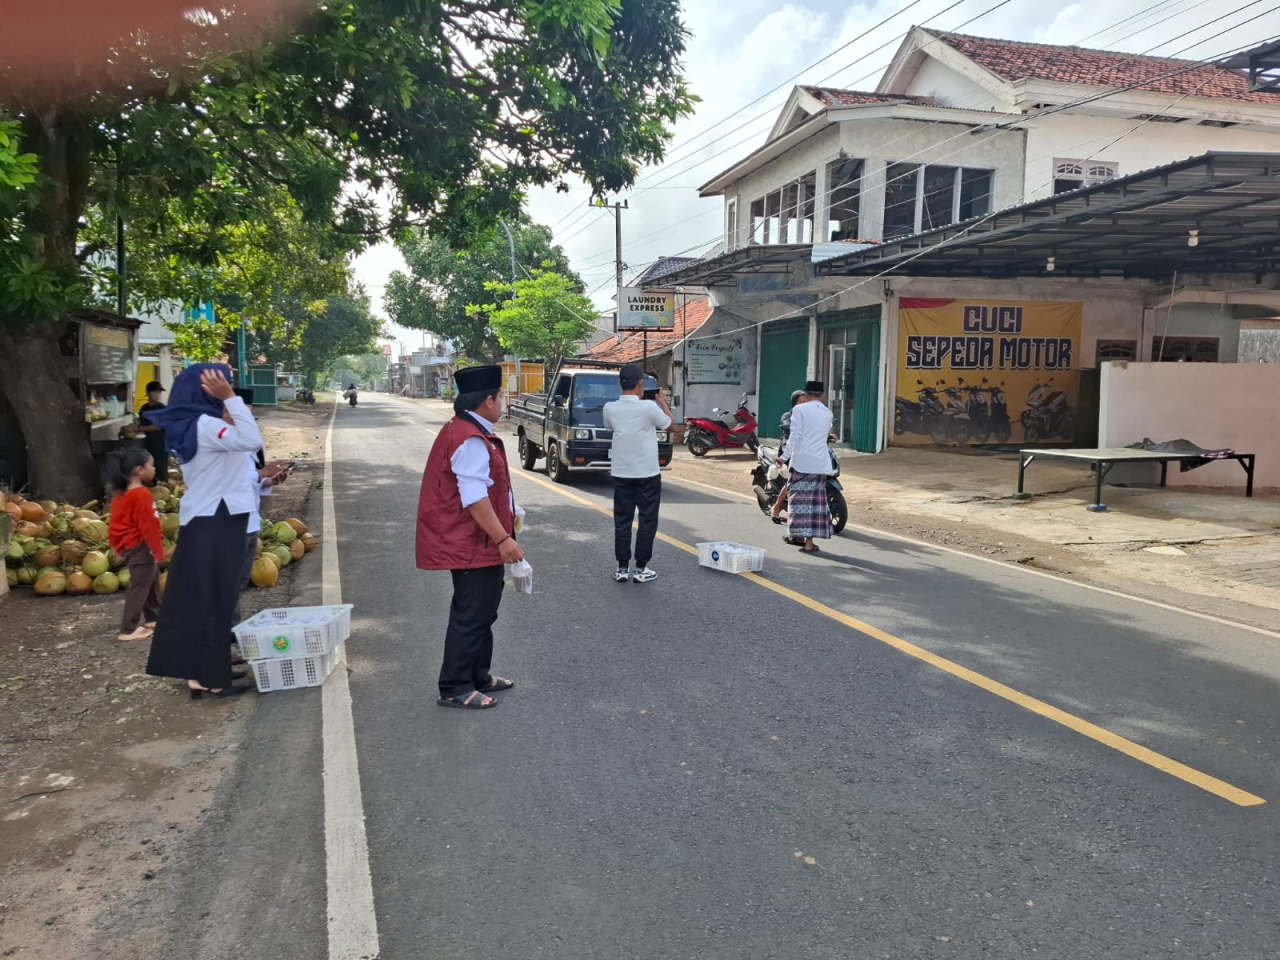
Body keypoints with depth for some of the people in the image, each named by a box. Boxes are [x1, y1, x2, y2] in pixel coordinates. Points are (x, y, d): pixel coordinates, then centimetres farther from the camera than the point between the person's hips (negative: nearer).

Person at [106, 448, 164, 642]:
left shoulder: (122, 493, 10)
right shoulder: (141, 494, -21)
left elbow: (119, 523, 17)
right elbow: (147, 525, -22)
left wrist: (119, 546, 24)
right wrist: (158, 550, -18)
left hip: (130, 545, 10)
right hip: (141, 546, -10)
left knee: (151, 582, 22)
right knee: (139, 586, -5)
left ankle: (153, 617, 34)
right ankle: (128, 630, -3)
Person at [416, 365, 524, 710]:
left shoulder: (465, 431, 12)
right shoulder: (470, 440, -23)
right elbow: (474, 499, -28)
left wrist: (500, 532, 27)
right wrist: (503, 539, -25)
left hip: (476, 542, 11)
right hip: (472, 545, -11)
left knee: (481, 611, 19)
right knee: (471, 615, -2)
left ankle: (478, 676, 31)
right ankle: (455, 689, 8)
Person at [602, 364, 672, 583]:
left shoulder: (610, 408, -5)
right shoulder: (649, 407, -15)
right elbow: (669, 424, 2)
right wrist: (660, 400, 15)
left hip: (621, 474, 3)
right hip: (647, 474, -3)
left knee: (622, 522, 9)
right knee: (647, 522, 6)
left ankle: (622, 568, 12)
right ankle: (641, 569, 8)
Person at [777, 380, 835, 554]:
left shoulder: (800, 409, -4)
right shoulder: (828, 413, 11)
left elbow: (795, 435, -13)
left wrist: (785, 456, -13)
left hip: (801, 461, -3)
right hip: (820, 463, 3)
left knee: (799, 498, 5)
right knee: (816, 500, 6)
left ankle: (798, 535, 11)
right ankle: (809, 541, 6)